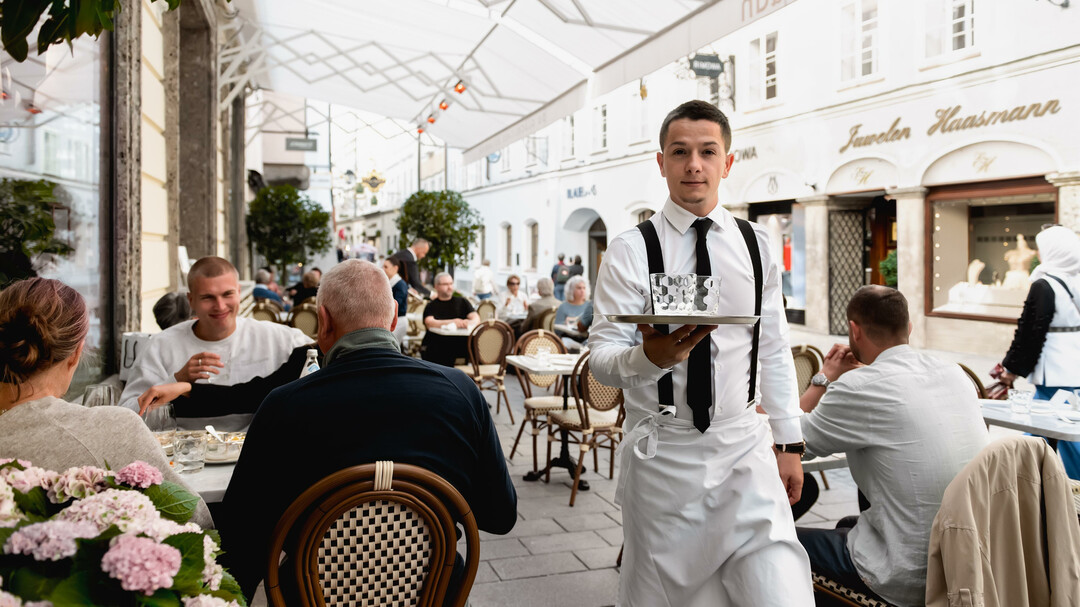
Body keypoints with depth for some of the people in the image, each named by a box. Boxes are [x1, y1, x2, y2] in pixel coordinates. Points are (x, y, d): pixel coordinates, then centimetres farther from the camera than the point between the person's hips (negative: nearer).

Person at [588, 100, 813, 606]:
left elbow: (775, 351, 10)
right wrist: (651, 357, -30)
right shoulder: (630, 250, -6)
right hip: (661, 451, -2)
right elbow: (601, 360, -10)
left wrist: (790, 442, 8)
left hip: (744, 449, 2)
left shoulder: (756, 245, 5)